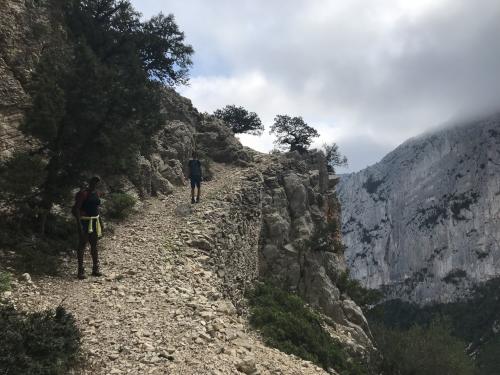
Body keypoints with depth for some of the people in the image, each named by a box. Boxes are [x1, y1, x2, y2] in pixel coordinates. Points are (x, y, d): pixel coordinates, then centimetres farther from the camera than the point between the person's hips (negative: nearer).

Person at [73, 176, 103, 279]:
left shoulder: (96, 193, 10)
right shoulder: (83, 193, -13)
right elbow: (76, 209, -18)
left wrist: (100, 222, 18)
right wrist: (79, 224, -24)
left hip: (95, 222, 7)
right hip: (84, 222, -7)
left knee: (94, 245, 12)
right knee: (82, 245, -1)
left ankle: (96, 269, 21)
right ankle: (81, 271, 4)